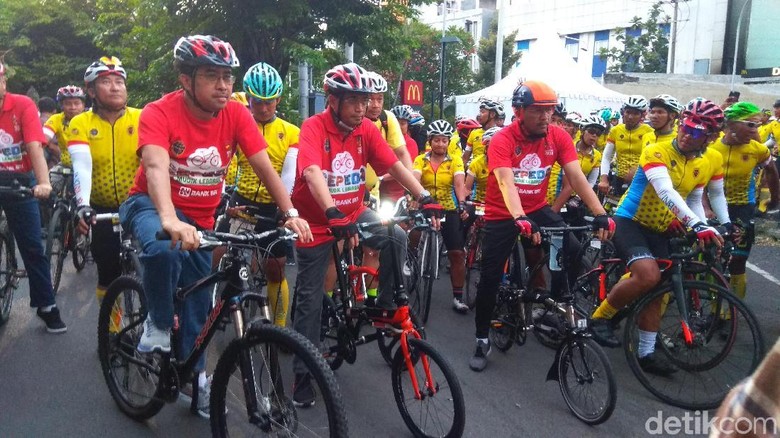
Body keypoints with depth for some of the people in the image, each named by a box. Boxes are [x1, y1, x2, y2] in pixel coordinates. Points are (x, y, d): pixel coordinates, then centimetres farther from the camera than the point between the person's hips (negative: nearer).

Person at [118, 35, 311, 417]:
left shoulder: (236, 115, -13)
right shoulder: (159, 113, -23)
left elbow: (265, 167, -18)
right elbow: (156, 167, -40)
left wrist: (291, 213, -32)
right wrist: (170, 220, -58)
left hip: (199, 217, 4)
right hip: (151, 205, -4)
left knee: (198, 304, 8)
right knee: (164, 250, -38)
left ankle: (195, 374, 32)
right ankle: (158, 322, -8)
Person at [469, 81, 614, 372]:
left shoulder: (558, 137, -10)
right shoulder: (502, 140, -22)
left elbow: (576, 177, -17)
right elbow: (506, 183, -35)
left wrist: (600, 213, -30)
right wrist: (519, 219, -51)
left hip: (537, 209, 3)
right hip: (502, 215, -3)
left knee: (574, 252, -20)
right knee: (490, 278, -2)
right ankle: (482, 340, 16)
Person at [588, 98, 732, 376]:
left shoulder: (713, 161, -1)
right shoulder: (657, 152, -21)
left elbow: (694, 198, 11)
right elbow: (666, 192, -36)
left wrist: (725, 223, -1)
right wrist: (698, 224, -46)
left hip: (661, 230, 6)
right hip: (630, 221, -6)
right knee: (648, 275, -29)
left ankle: (646, 353, 19)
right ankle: (600, 317, -8)